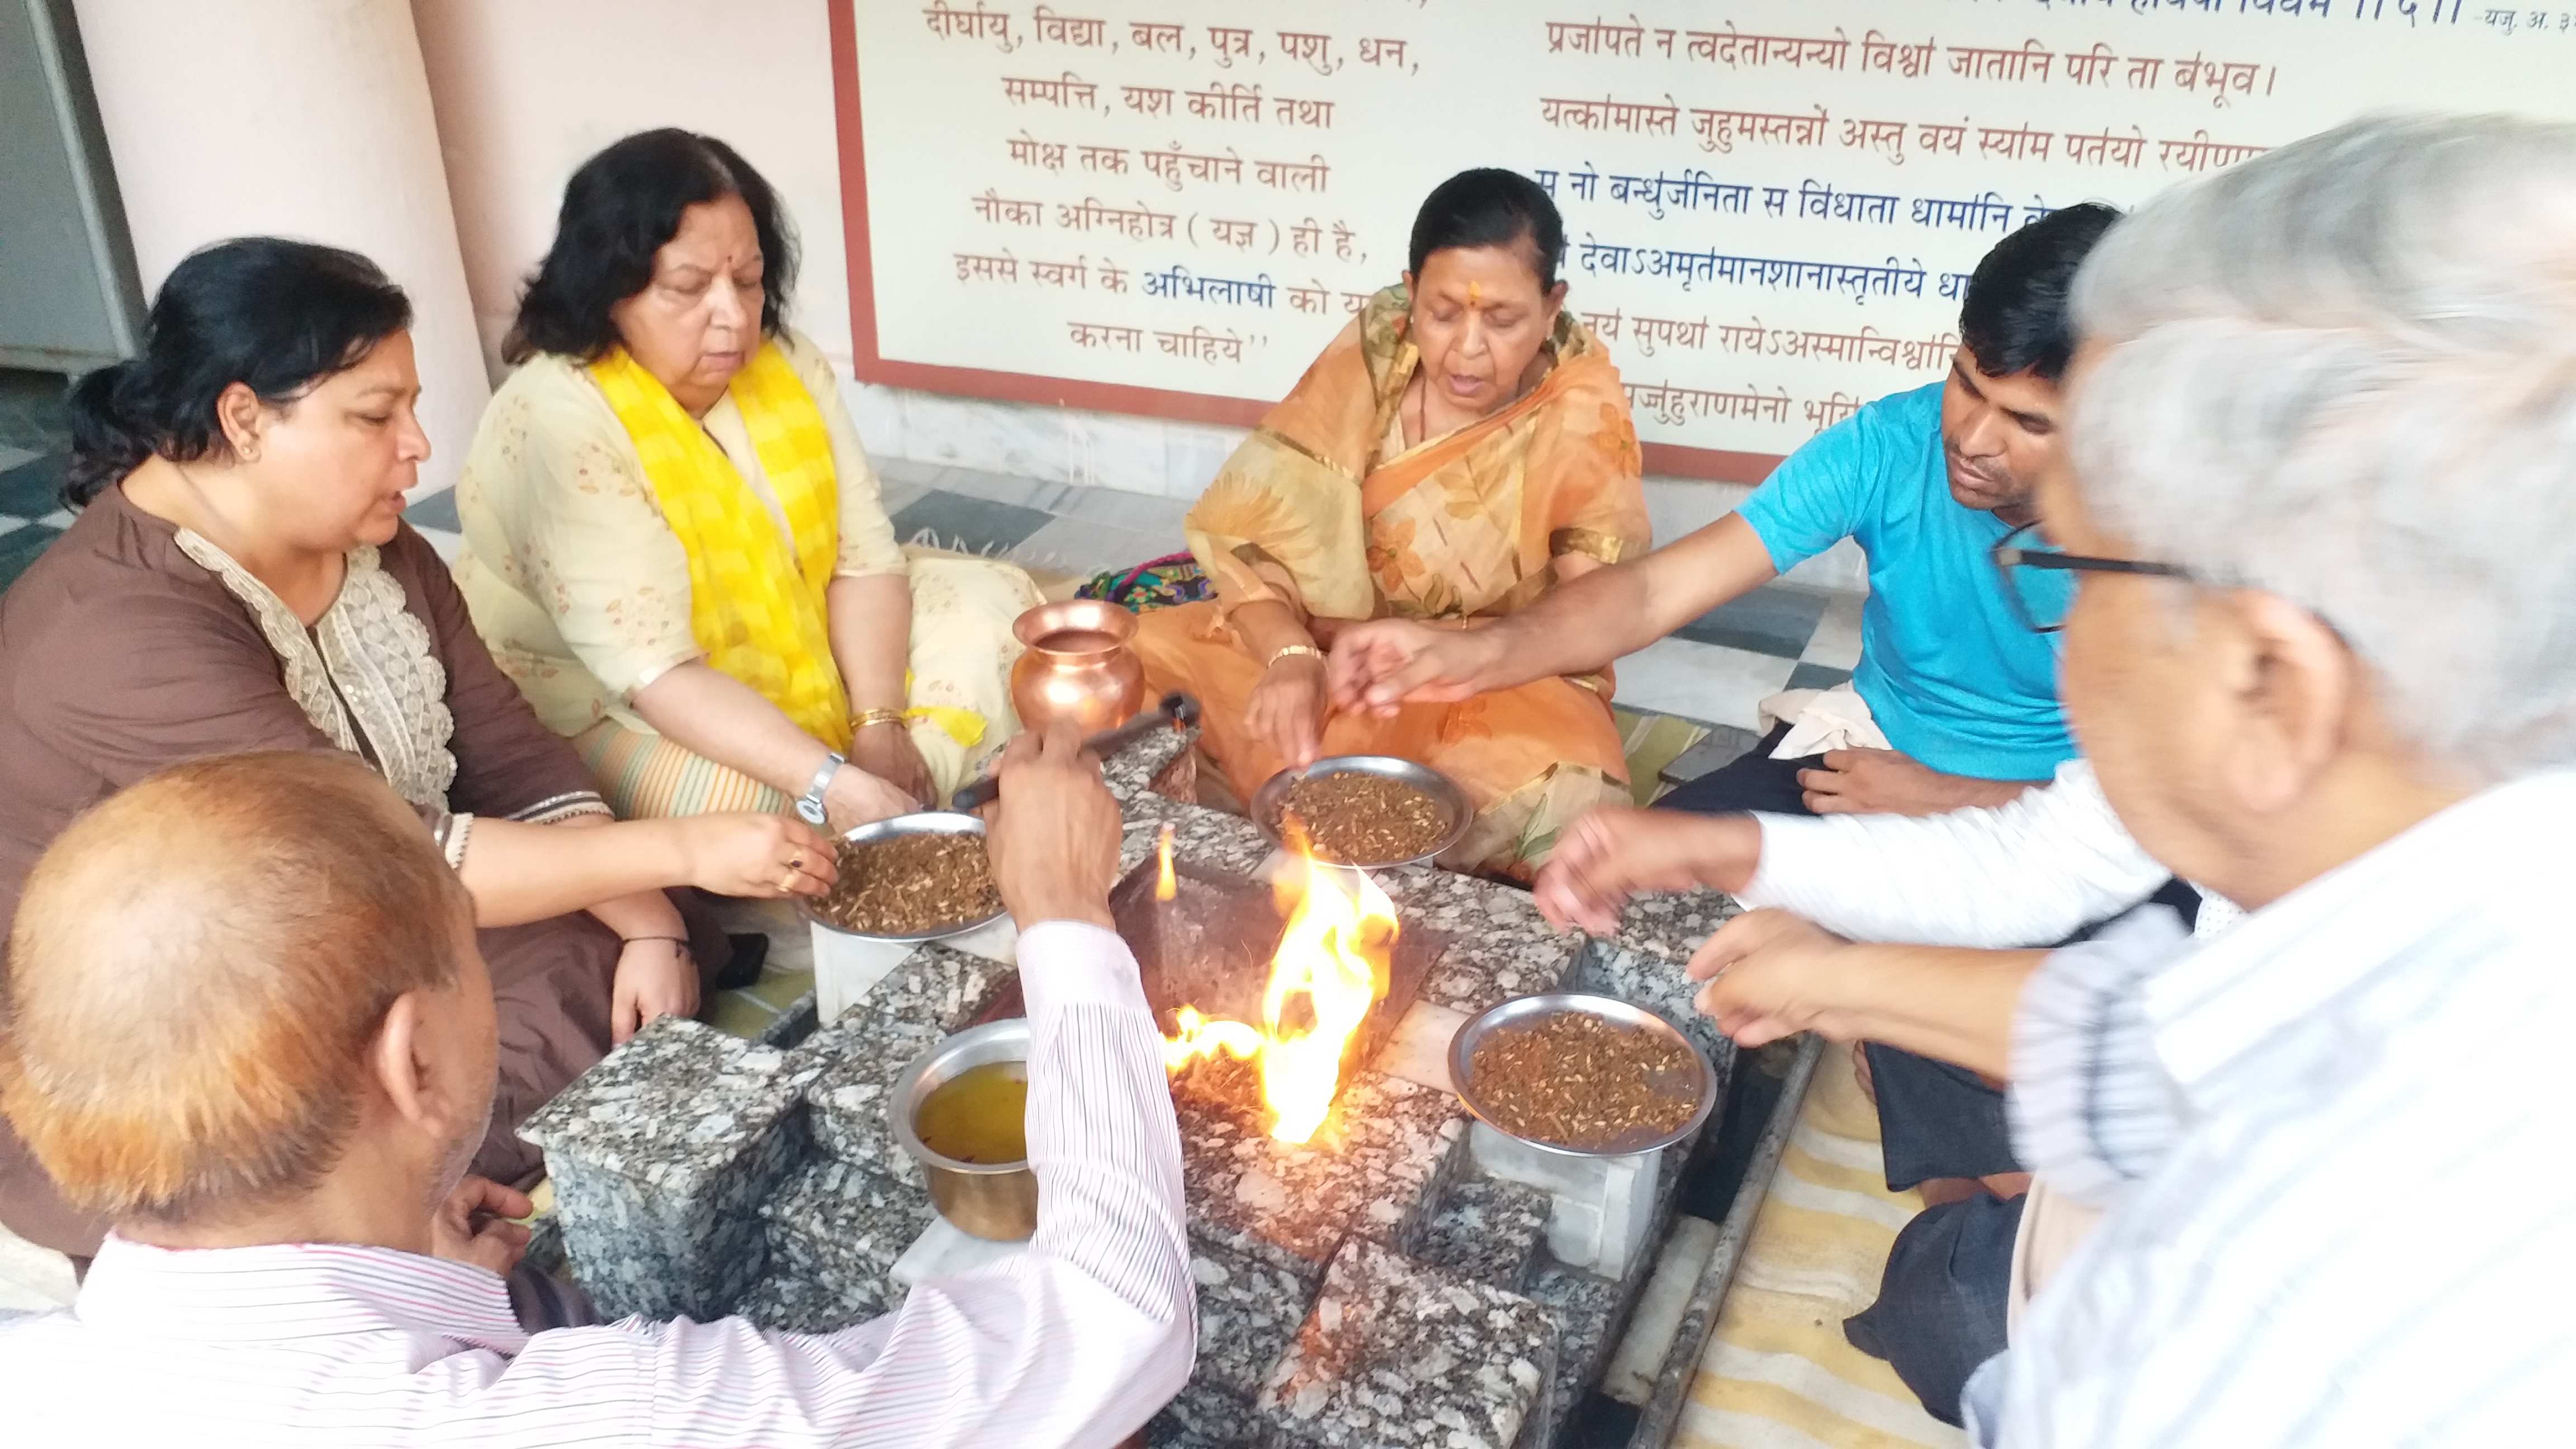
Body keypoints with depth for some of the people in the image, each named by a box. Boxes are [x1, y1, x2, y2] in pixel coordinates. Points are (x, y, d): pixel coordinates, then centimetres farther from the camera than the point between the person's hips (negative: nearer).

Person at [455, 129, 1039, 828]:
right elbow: (654, 671, -33)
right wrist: (831, 784, -42)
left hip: (802, 657, 7)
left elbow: (864, 557, -8)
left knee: (992, 598, 3)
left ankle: (891, 822, -5)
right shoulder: (556, 422, -27)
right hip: (613, 715, -7)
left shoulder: (786, 362, -6)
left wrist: (879, 724, -23)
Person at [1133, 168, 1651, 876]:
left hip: (1500, 680, -2)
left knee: (1561, 798, -34)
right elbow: (1249, 525, -11)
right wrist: (1289, 654, -31)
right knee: (1140, 662, -17)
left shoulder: (1582, 413, -15)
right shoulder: (1372, 352, -9)